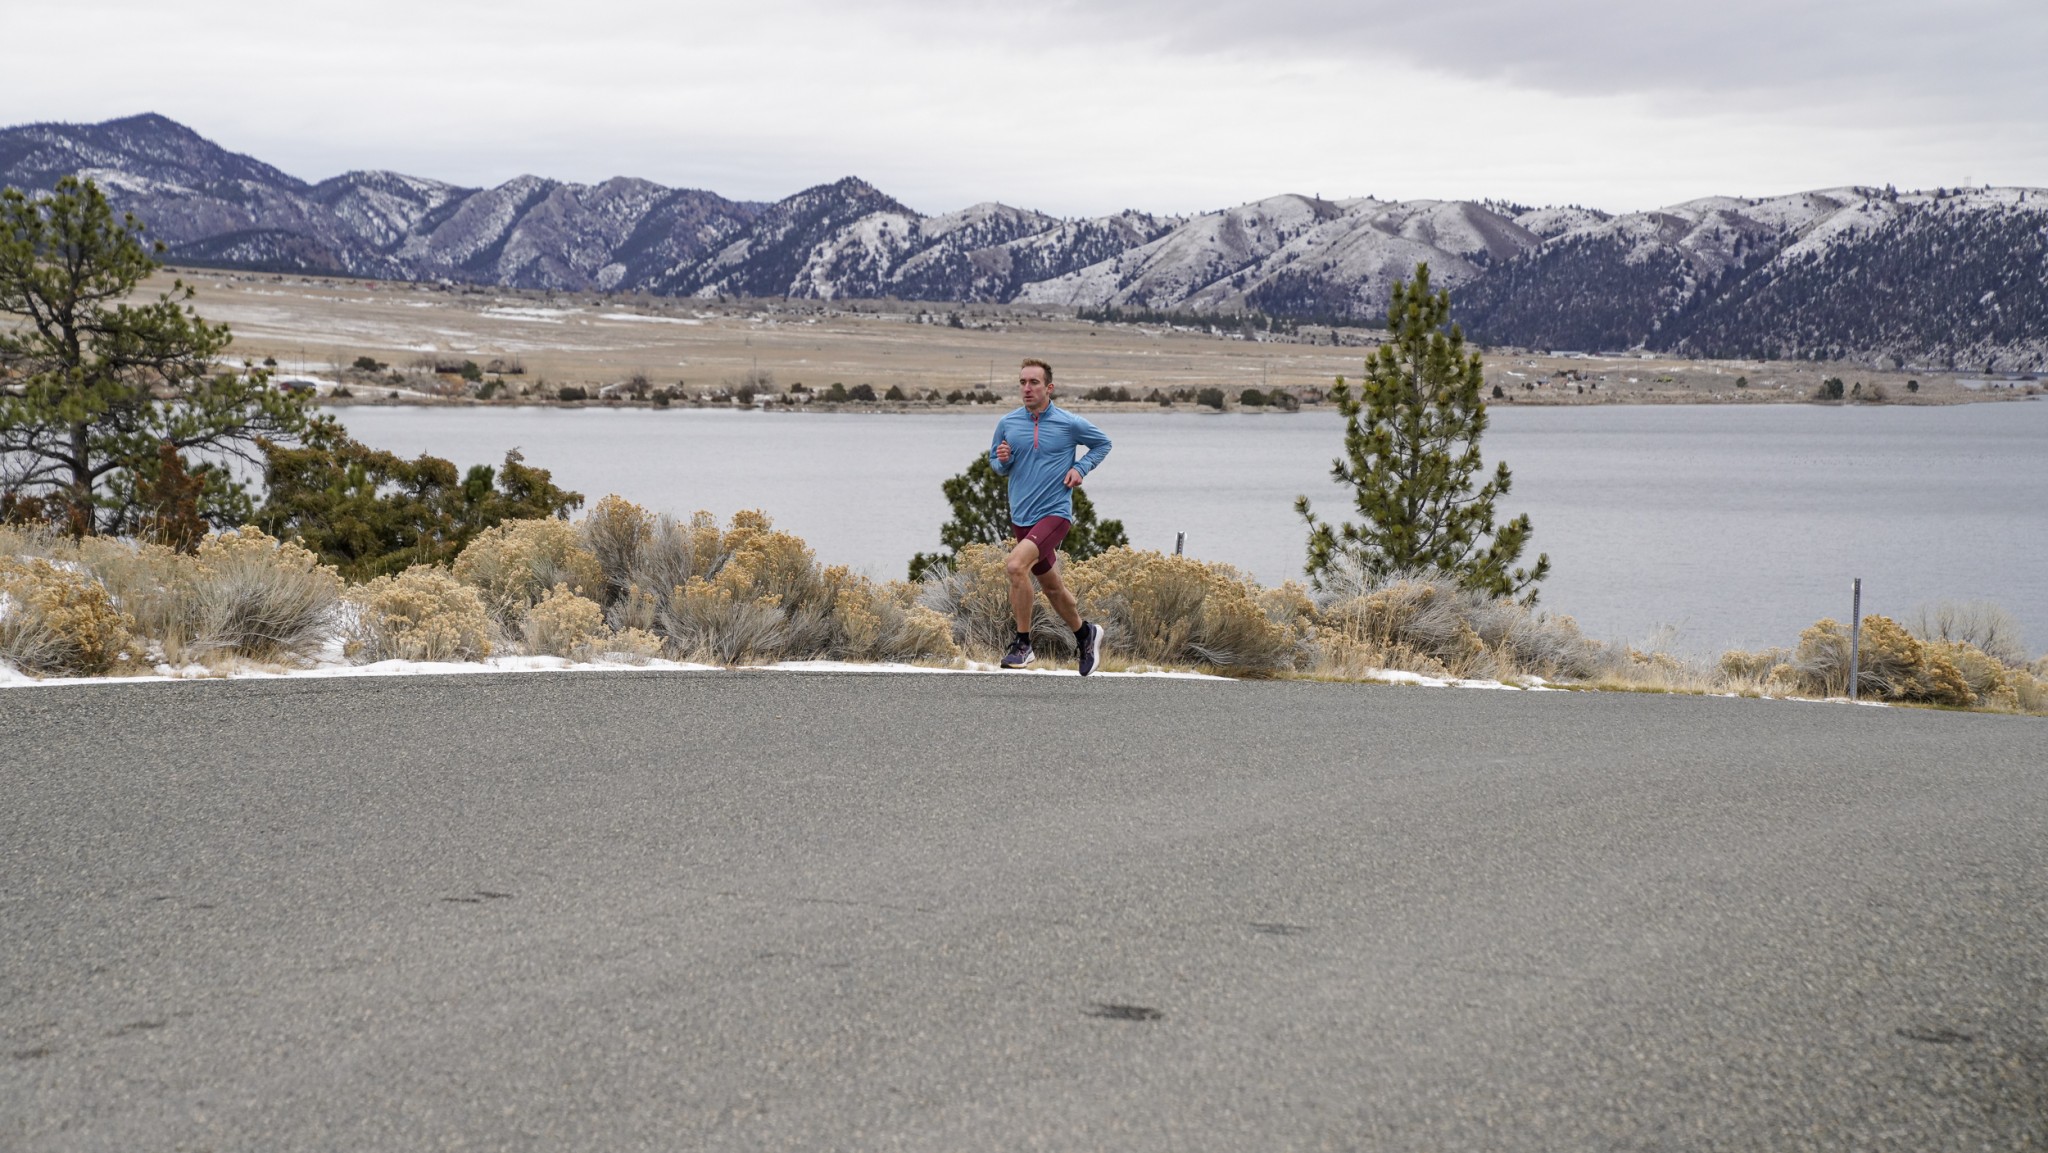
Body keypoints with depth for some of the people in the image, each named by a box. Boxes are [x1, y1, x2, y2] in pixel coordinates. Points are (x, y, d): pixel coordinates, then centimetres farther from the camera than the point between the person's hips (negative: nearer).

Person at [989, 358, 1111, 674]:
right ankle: (1085, 633, 41)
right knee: (1050, 585, 17)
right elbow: (995, 462, 17)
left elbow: (1103, 443, 12)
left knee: (1015, 565, -26)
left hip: (1054, 513, -5)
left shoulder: (1070, 424, -5)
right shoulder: (1007, 423, 3)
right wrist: (1002, 460, -6)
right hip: (1021, 517, 5)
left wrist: (1081, 468, -3)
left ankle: (1023, 644, -15)